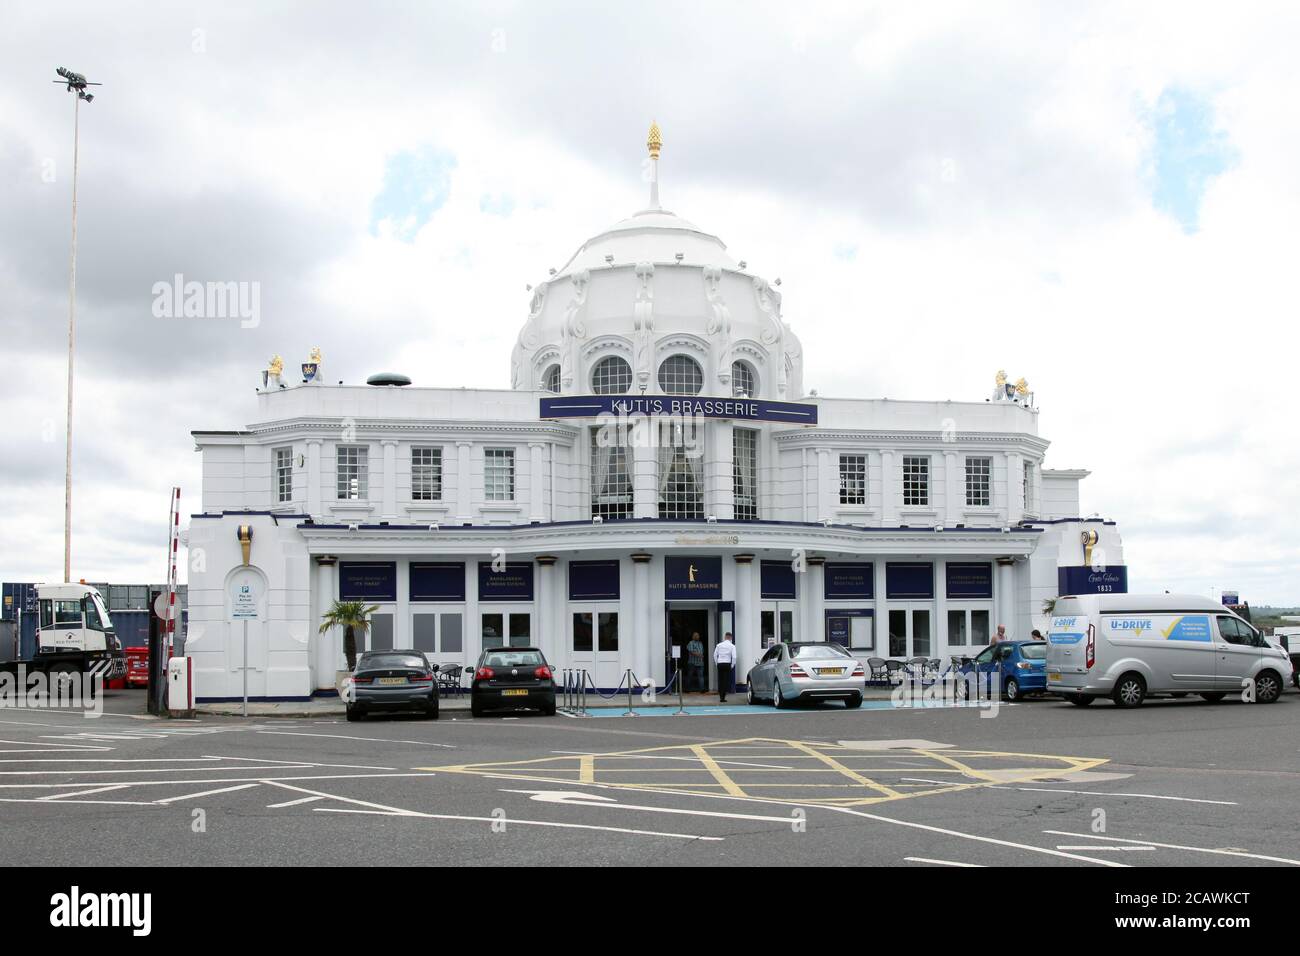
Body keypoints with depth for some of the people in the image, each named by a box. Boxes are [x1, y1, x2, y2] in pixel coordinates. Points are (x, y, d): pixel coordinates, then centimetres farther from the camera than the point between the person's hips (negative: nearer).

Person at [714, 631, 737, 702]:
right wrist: (732, 665, 2)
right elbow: (734, 657, -10)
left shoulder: (719, 645, 6)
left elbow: (715, 655, 6)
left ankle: (721, 696, 15)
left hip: (720, 664, 3)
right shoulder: (732, 646, -3)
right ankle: (723, 697, -5)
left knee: (720, 680, 11)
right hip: (727, 664, -3)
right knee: (726, 680, 0)